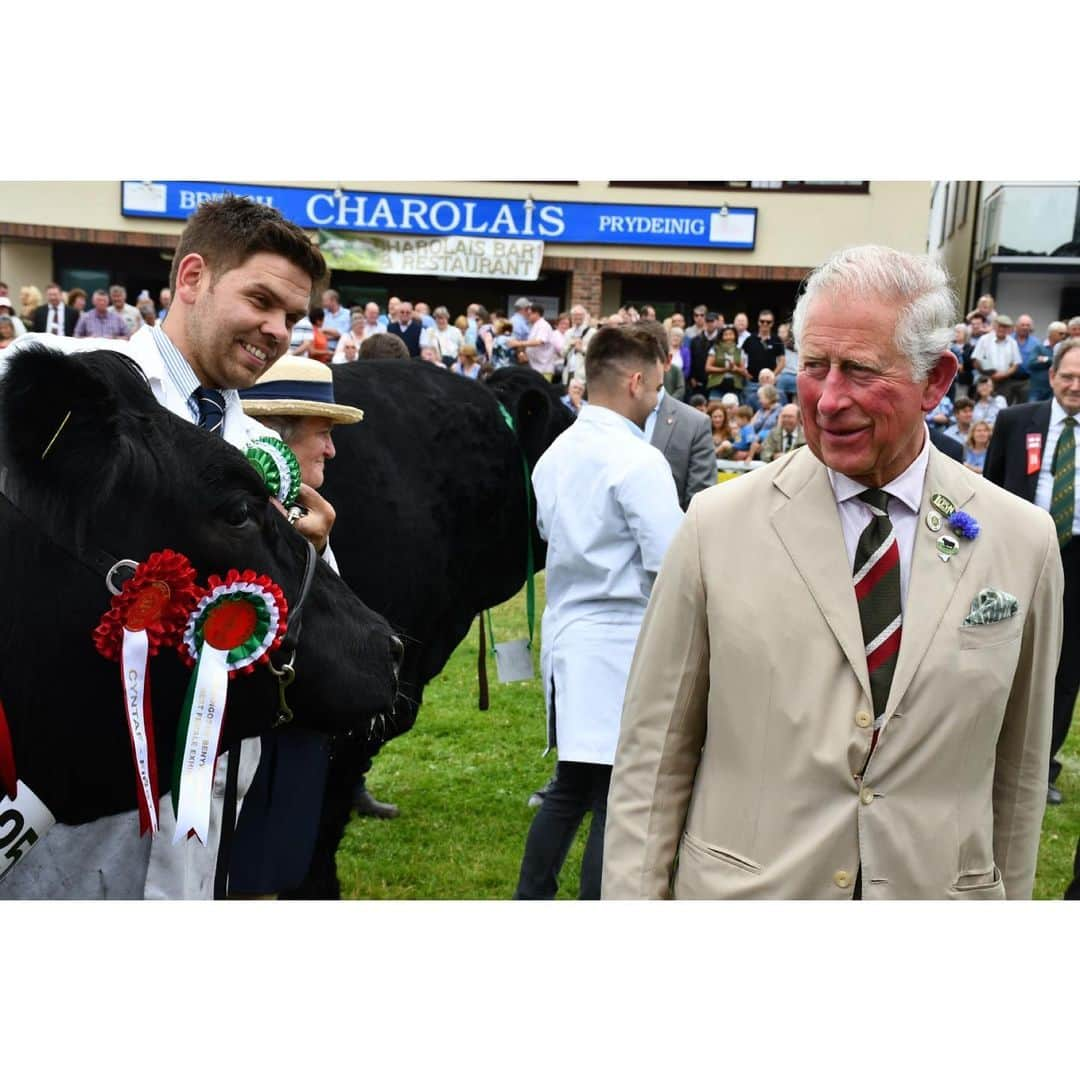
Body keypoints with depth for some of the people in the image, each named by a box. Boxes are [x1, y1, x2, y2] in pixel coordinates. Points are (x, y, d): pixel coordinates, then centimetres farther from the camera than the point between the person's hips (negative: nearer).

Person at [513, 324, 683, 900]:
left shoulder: (554, 454, 9)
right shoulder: (638, 460, -16)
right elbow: (674, 563, -19)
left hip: (565, 637, 8)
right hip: (619, 644, -8)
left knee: (570, 788, 19)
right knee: (617, 803, 0)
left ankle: (530, 897, 26)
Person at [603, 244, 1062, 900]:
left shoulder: (1024, 543, -3)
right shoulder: (718, 526, -8)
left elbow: (1019, 772, 4)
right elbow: (654, 755, -5)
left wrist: (1010, 899, 8)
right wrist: (633, 901, -7)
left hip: (942, 891, 2)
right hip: (742, 894, -1)